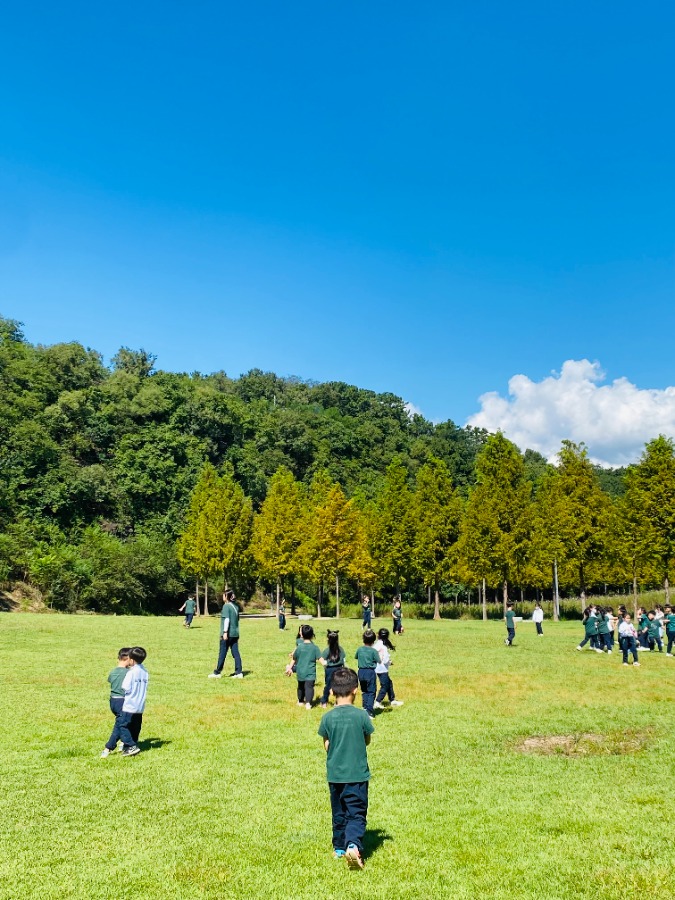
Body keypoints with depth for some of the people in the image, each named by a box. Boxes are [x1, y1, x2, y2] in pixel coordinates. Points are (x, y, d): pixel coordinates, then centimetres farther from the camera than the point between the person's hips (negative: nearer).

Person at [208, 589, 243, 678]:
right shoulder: (236, 606, 12)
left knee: (222, 653, 2)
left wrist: (225, 632, -18)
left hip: (228, 633, -7)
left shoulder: (226, 606, -9)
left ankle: (217, 672, 10)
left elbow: (227, 619, -17)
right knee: (235, 653, 6)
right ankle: (239, 672, 2)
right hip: (235, 633, 7)